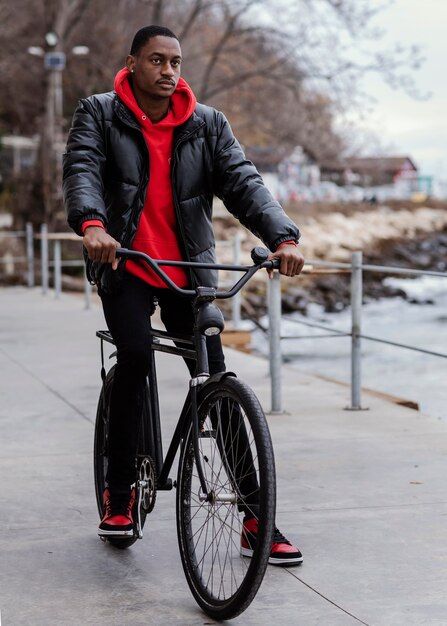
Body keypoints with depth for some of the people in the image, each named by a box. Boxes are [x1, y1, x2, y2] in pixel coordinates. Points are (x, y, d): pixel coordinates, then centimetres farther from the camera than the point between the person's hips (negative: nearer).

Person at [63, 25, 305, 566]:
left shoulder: (207, 125, 5)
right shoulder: (100, 115, 0)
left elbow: (243, 181, -7)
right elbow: (81, 169, -16)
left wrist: (283, 237, -25)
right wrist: (91, 224, -39)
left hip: (189, 270, 2)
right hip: (124, 264, -2)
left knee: (216, 382, -3)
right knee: (135, 354, -25)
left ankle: (257, 518, 1)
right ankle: (119, 492, -8)